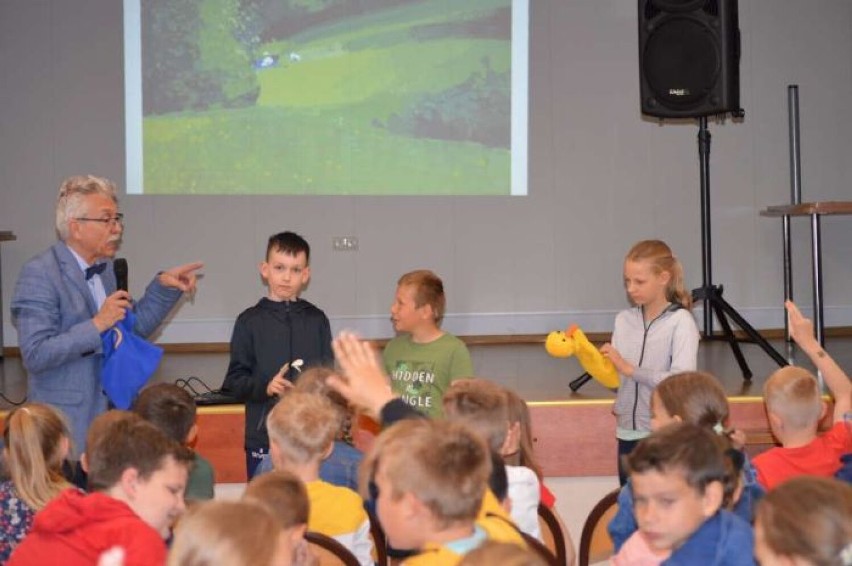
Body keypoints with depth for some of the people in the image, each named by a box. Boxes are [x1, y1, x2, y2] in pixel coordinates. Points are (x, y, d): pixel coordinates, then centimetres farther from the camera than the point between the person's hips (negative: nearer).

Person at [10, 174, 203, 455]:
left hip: (113, 414, 7)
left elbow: (135, 326, 22)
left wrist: (163, 286, 8)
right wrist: (97, 325, -24)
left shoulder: (106, 268, 11)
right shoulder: (39, 274, -13)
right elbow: (35, 355, -20)